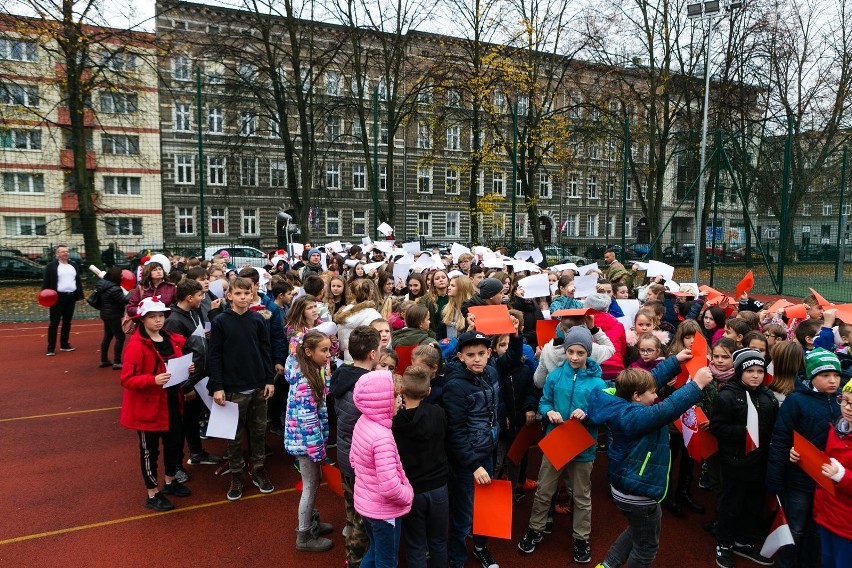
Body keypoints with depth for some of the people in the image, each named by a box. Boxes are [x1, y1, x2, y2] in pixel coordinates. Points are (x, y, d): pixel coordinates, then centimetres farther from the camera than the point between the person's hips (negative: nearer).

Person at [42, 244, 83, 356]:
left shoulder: (73, 266, 14)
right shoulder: (51, 266, -4)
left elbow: (78, 281, 15)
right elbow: (46, 282, -8)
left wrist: (79, 295, 9)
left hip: (71, 297, 6)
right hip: (57, 297, -5)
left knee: (67, 322, 12)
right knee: (54, 323, -3)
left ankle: (64, 344, 22)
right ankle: (51, 348, 1)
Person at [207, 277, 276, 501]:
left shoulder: (258, 319, 1)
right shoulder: (220, 322, -6)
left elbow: (266, 350, 5)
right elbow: (215, 356, -6)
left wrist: (270, 380, 2)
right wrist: (217, 387, -11)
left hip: (259, 386, 3)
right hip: (233, 388, -2)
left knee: (259, 431, 13)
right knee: (234, 435, 9)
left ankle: (258, 470, 28)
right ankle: (236, 476, 24)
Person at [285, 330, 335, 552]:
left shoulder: (315, 370, 2)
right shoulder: (304, 381, -26)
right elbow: (307, 419, -25)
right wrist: (318, 449, -21)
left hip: (308, 437, 9)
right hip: (305, 439, -9)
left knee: (312, 482, 22)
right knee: (311, 485, 5)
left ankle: (309, 521, 40)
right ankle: (304, 537, 20)